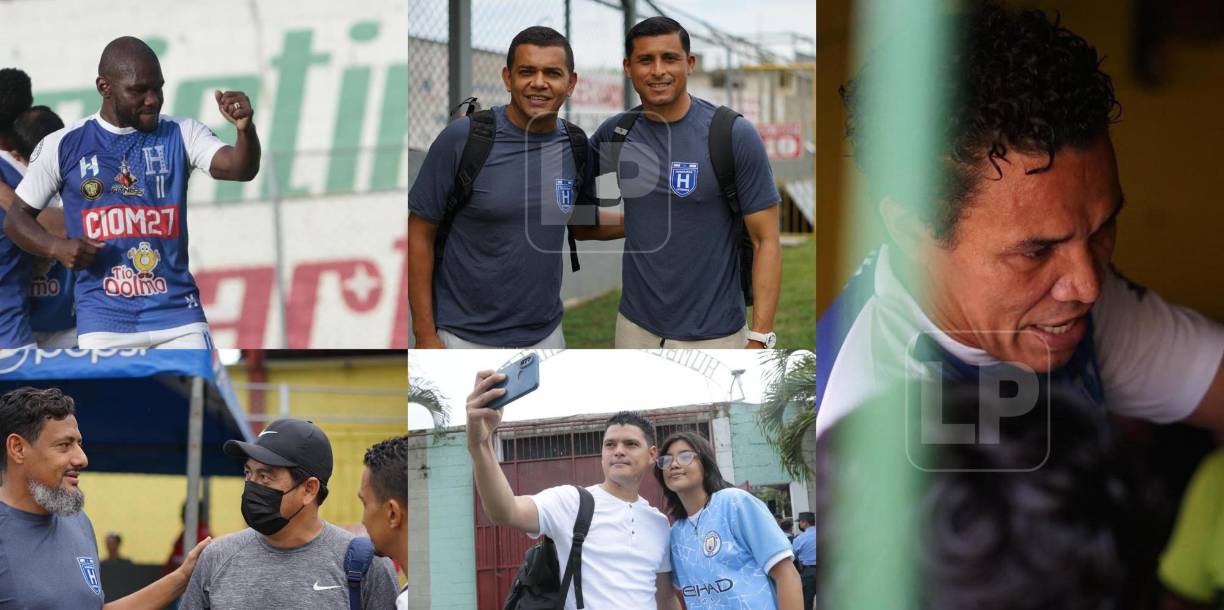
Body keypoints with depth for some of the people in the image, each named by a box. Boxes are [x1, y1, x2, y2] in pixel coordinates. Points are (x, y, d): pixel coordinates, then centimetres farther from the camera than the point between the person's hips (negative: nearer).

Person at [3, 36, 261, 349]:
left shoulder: (181, 135, 3)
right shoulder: (63, 146, 2)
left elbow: (240, 168, -13)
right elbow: (17, 217, 10)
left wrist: (246, 130, -35)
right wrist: (57, 247, -10)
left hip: (177, 313, 1)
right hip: (103, 320, 0)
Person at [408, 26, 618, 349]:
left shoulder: (575, 145, 1)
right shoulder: (462, 138, -12)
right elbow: (420, 235, -8)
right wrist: (425, 335, -12)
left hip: (545, 334, 4)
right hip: (466, 338, -4)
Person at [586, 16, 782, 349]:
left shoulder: (734, 136, -10)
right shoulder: (616, 133, 1)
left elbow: (766, 240, -9)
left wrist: (759, 340, -15)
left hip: (712, 336, -4)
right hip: (636, 329, 4)